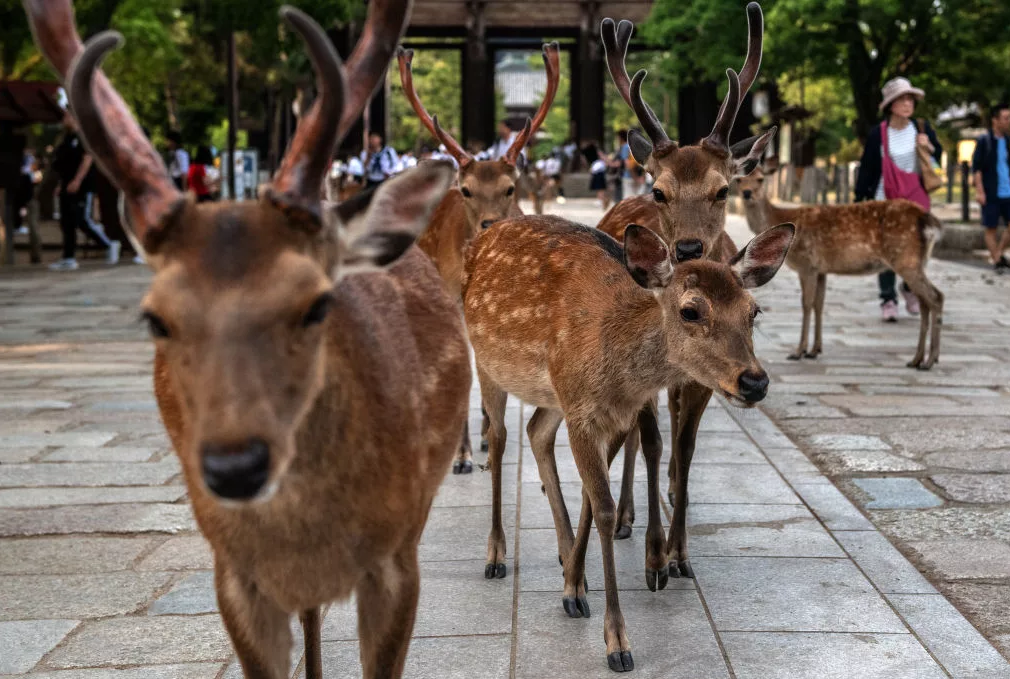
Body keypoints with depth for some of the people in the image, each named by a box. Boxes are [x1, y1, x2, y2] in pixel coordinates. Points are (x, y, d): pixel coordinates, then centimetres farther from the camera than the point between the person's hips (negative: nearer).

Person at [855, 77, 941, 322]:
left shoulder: (922, 129, 1)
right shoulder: (878, 134, -6)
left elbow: (939, 158, 14)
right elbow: (866, 170, -3)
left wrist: (930, 147, -9)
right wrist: (859, 202, -5)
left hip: (916, 201, 2)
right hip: (884, 201, -2)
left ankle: (910, 287, 30)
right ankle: (888, 299, 8)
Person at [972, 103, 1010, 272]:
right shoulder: (984, 141, -5)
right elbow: (976, 167, -6)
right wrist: (979, 191, -13)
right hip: (991, 194, -4)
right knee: (991, 228, 3)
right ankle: (996, 261, 13)